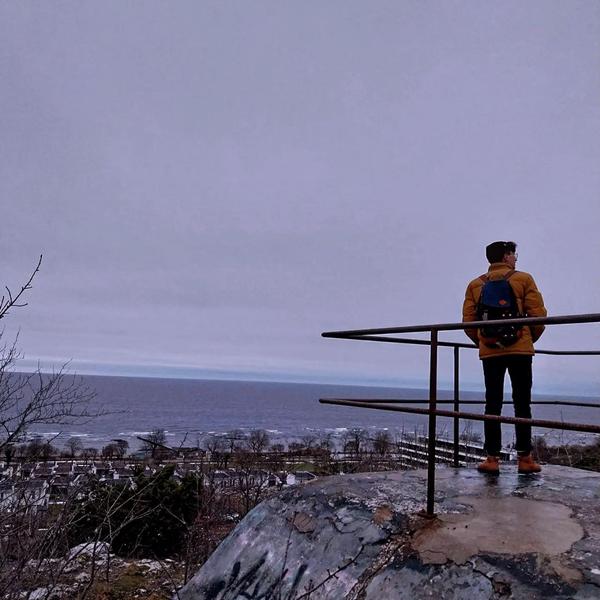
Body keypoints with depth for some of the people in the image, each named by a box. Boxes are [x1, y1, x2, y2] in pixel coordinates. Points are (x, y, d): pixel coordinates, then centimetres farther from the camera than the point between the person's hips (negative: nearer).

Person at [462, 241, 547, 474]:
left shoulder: (475, 285, 9)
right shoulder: (523, 279, 3)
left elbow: (468, 321, 3)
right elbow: (538, 314, -3)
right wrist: (531, 339, 14)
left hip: (489, 352, 2)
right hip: (520, 350, -2)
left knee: (492, 405, 5)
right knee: (522, 404, 4)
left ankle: (492, 458, 3)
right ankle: (524, 458, 6)